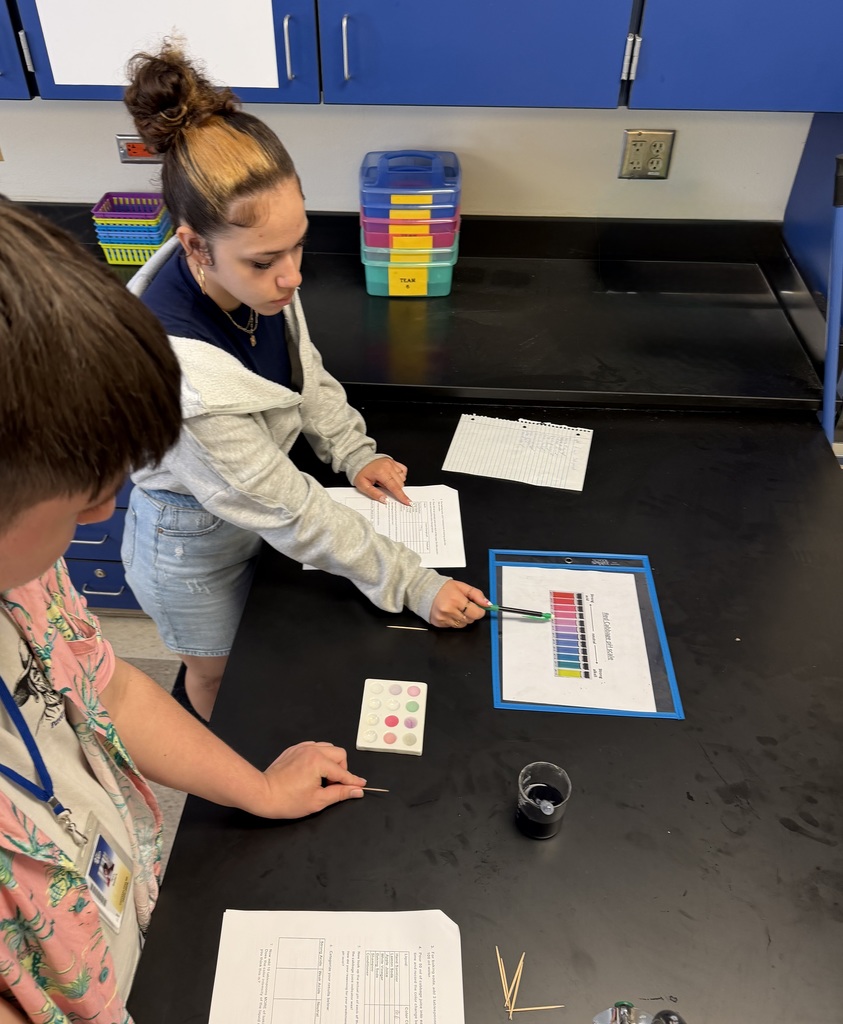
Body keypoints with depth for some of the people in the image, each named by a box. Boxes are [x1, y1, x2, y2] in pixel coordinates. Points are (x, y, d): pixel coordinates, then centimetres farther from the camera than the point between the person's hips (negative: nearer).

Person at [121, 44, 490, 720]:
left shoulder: (254, 274, -23)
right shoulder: (175, 371, -43)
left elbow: (303, 367, 1)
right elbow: (289, 510, -33)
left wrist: (353, 451, -7)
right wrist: (413, 585, -25)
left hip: (254, 504, 6)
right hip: (194, 543, -6)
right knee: (218, 671, 25)